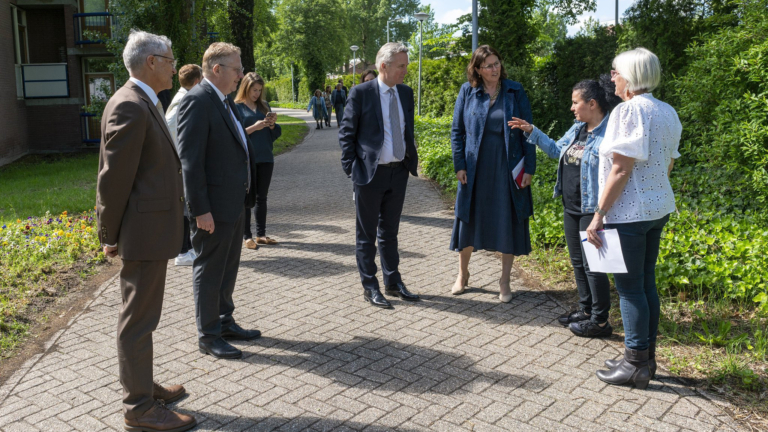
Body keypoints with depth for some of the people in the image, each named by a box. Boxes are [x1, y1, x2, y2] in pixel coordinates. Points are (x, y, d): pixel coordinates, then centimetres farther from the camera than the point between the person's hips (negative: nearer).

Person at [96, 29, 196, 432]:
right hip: (143, 231, -10)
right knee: (138, 319, 0)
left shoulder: (144, 104, 15)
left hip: (153, 230, 10)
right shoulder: (129, 106, -18)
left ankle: (141, 385, 33)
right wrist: (111, 236, -11)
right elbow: (114, 177, -18)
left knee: (142, 314, 19)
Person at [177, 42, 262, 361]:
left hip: (235, 202, 10)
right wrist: (200, 210, -23)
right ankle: (208, 335, 17)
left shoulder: (223, 101, 14)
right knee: (209, 271, 4)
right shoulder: (197, 101, -16)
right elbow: (190, 160, -21)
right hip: (213, 206, -9)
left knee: (228, 269, 19)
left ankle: (224, 322, 34)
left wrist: (246, 195, 18)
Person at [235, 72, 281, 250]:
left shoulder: (264, 106, 13)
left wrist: (272, 124, -6)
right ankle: (247, 236, 5)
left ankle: (261, 234, 16)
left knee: (262, 197, 9)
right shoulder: (236, 107, -1)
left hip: (265, 158, 5)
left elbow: (276, 134, 14)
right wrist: (254, 127, -19)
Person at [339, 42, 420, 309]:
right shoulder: (361, 93, -9)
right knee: (367, 235, 6)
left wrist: (412, 159, 7)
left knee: (390, 232, 17)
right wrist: (351, 167, -12)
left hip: (398, 172, 5)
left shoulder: (405, 93, 8)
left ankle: (393, 283, 28)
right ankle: (370, 287, 17)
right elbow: (346, 133, -7)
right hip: (370, 174, -5)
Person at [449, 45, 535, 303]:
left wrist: (529, 167, -5)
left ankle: (504, 281, 20)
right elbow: (457, 131, 4)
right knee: (468, 220, 9)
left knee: (509, 223, 5)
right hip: (475, 169, 1)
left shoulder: (515, 92, 0)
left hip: (508, 169, 0)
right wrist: (459, 165, -3)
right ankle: (463, 274, 30)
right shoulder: (468, 92, 1)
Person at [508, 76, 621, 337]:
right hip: (571, 208, 9)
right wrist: (531, 132, 21)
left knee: (592, 264, -1)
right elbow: (557, 150, 25)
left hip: (593, 210, -9)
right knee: (577, 262, 17)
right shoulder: (578, 128, 11)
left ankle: (600, 322, 12)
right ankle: (586, 310, 32)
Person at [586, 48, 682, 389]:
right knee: (646, 283, 14)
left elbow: (621, 169, -21)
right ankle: (647, 358, 23)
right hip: (659, 208, 9)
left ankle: (636, 364, 8)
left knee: (629, 287, 0)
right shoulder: (668, 112, 12)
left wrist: (599, 215, -18)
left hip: (629, 211, -9)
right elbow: (668, 165, 16)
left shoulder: (629, 109, -16)